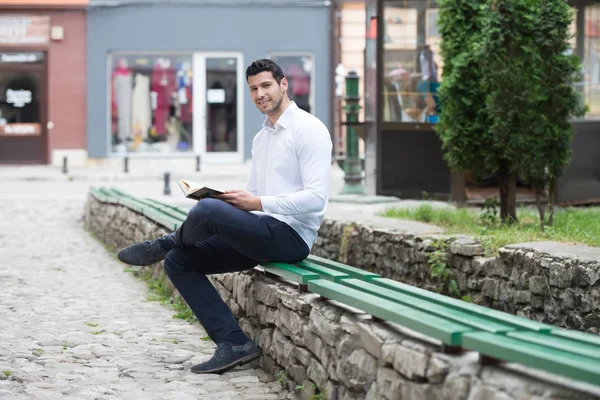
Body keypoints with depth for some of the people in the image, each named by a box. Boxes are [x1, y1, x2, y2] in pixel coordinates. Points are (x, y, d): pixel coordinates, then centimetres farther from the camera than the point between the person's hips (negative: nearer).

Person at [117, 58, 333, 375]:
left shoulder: (309, 130, -8)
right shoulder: (261, 138, 20)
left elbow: (316, 197, -18)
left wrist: (258, 203, -21)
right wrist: (228, 198, 0)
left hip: (291, 236, -10)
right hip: (264, 233, 10)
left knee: (207, 210, -30)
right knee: (178, 261, 1)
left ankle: (162, 245, 6)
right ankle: (234, 344, -6)